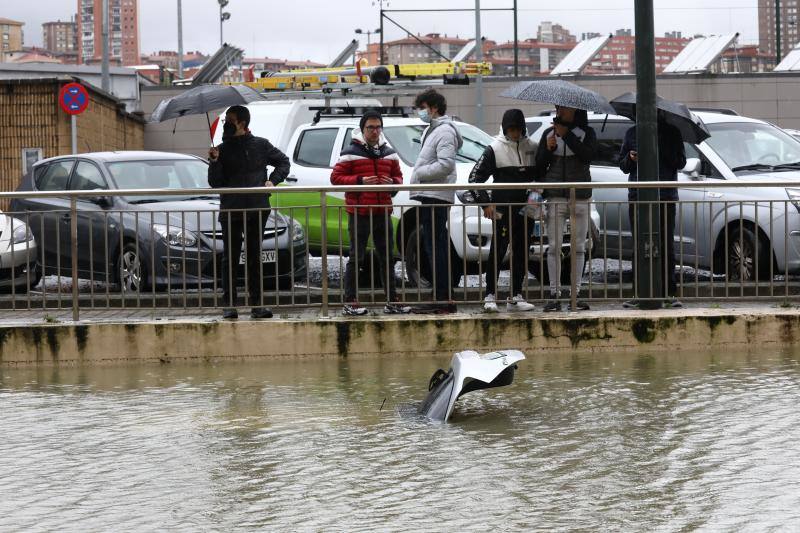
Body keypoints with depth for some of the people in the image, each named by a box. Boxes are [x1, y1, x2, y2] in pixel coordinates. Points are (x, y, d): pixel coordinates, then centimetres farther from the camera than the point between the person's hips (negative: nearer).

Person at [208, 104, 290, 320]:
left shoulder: (260, 146, 6)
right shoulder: (223, 150, 5)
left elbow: (283, 162, 20)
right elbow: (215, 183, 2)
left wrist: (273, 181, 5)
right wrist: (214, 163, -14)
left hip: (257, 211, 0)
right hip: (231, 211, 0)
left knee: (255, 258, 6)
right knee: (230, 259, 0)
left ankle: (257, 303, 8)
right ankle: (229, 304, 3)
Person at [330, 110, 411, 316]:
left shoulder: (389, 154, 14)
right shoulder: (351, 153, -4)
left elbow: (398, 176, 21)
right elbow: (335, 177, -7)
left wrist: (393, 182, -3)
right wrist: (360, 181, -18)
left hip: (383, 212, 6)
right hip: (359, 213, -6)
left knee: (387, 258, 10)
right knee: (356, 258, -3)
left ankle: (392, 301, 16)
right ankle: (350, 302, -1)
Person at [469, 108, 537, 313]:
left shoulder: (532, 147, 9)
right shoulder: (495, 149, -1)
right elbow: (475, 177, -1)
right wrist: (485, 202, -9)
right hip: (502, 209, -4)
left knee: (521, 253, 7)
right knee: (497, 252, -6)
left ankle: (516, 297, 13)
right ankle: (490, 296, -4)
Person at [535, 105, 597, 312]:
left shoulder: (586, 133, 6)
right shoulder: (549, 133, 11)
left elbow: (588, 155, -14)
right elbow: (539, 166, 11)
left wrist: (566, 134, -15)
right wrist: (548, 149, -8)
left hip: (580, 197, -1)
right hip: (555, 198, 1)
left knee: (579, 247, 1)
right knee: (554, 247, -5)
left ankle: (576, 293, 5)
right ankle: (554, 295, -4)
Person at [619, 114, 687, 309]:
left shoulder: (671, 132, 8)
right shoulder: (632, 132, 14)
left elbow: (680, 162, 3)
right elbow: (622, 165, 16)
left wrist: (662, 151, -13)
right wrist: (630, 159, -7)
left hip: (666, 196, -2)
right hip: (637, 196, 2)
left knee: (666, 245, -1)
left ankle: (669, 293, 2)